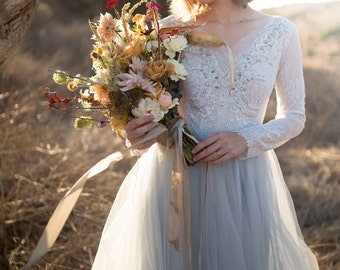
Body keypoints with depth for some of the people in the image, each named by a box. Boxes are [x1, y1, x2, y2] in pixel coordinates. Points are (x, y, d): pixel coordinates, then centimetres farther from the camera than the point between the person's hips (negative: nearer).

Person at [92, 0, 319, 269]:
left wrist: (246, 141, -13)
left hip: (246, 183, 1)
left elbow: (294, 116, 5)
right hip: (176, 177, 0)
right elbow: (149, 107, 5)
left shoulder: (280, 33, -2)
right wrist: (136, 131, -18)